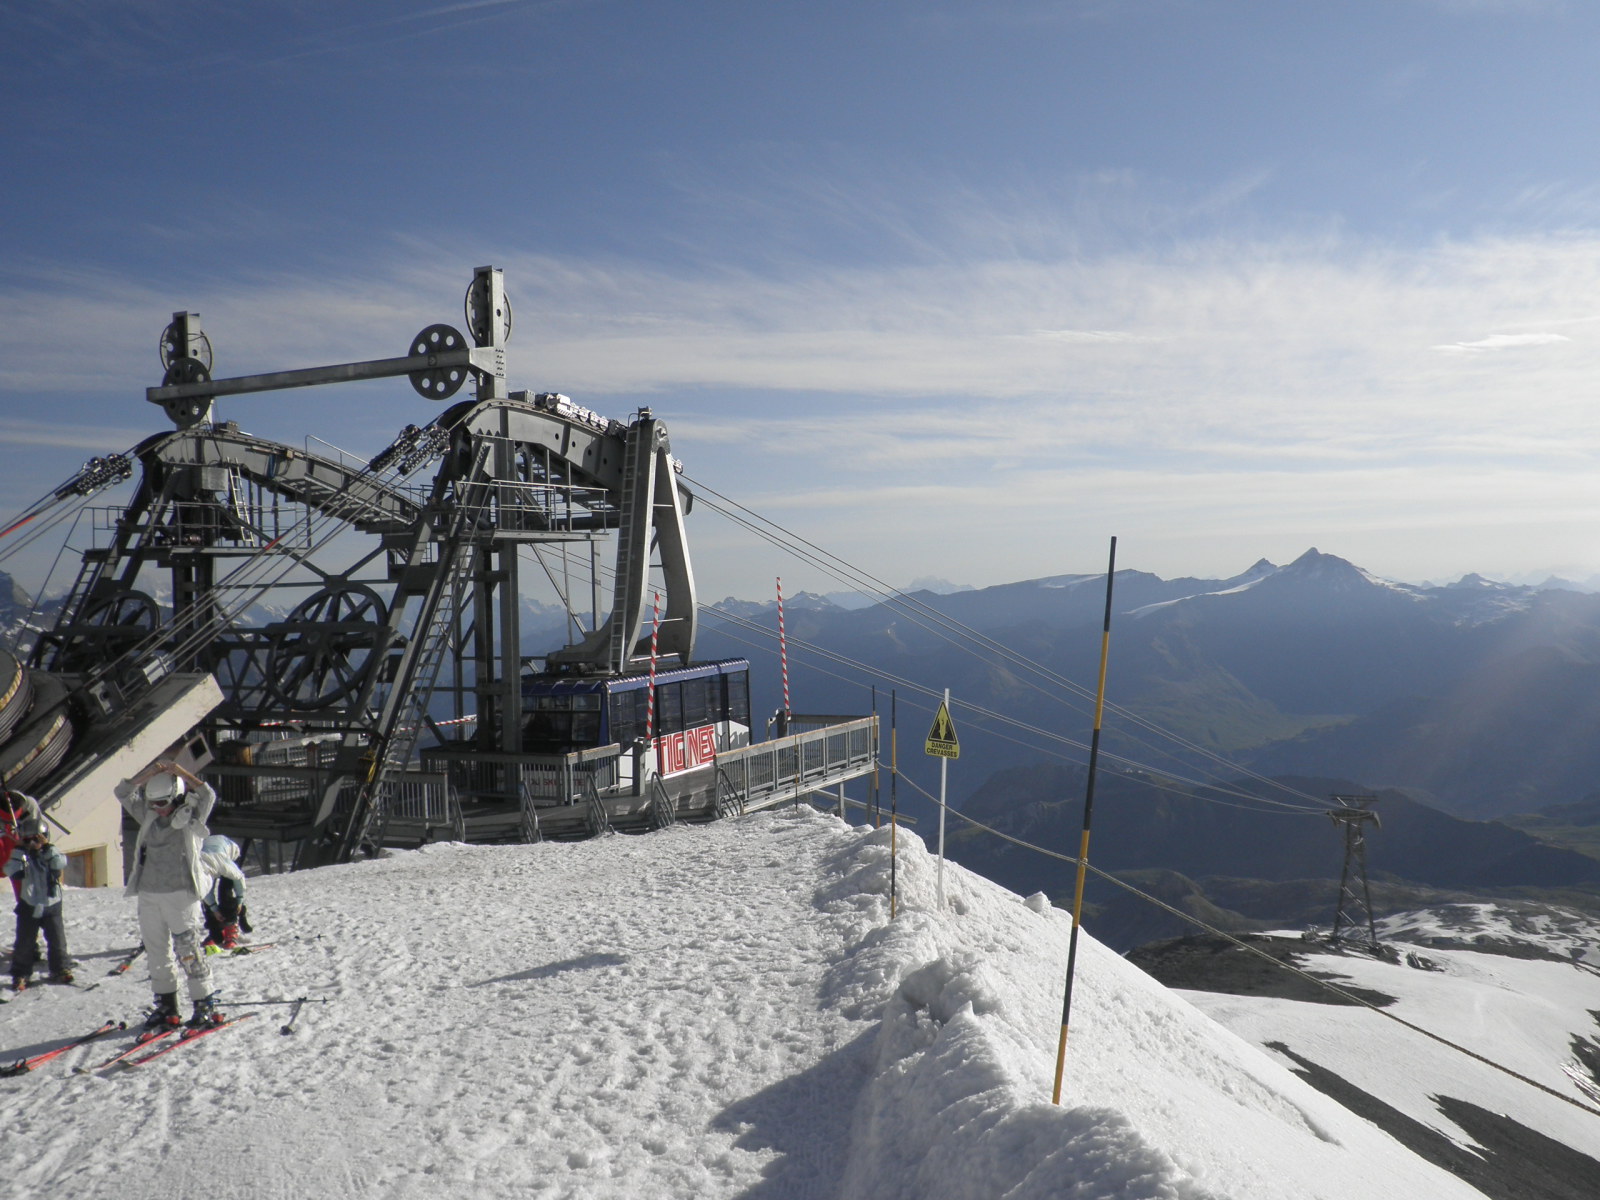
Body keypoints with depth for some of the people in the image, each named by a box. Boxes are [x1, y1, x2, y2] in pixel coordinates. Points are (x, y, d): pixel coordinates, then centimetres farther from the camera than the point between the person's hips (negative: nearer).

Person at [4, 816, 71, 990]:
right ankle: (20, 974, 17)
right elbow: (12, 871, -18)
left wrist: (47, 847, -25)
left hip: (51, 905, 0)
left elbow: (60, 863, -21)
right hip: (29, 906, 0)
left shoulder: (51, 853, 0)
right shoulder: (22, 856, -2)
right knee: (24, 942, 4)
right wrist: (20, 851, -21)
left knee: (57, 939, 3)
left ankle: (59, 971, 15)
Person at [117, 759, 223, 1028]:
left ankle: (206, 1005, 0)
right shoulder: (149, 818, 12)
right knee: (157, 953, 10)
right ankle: (166, 1005, 20)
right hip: (149, 896, 6)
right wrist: (149, 773, -5)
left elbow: (207, 796, -20)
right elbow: (123, 793, 8)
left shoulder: (191, 818, -3)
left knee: (189, 951, -6)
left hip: (180, 895, -6)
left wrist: (177, 771, -19)